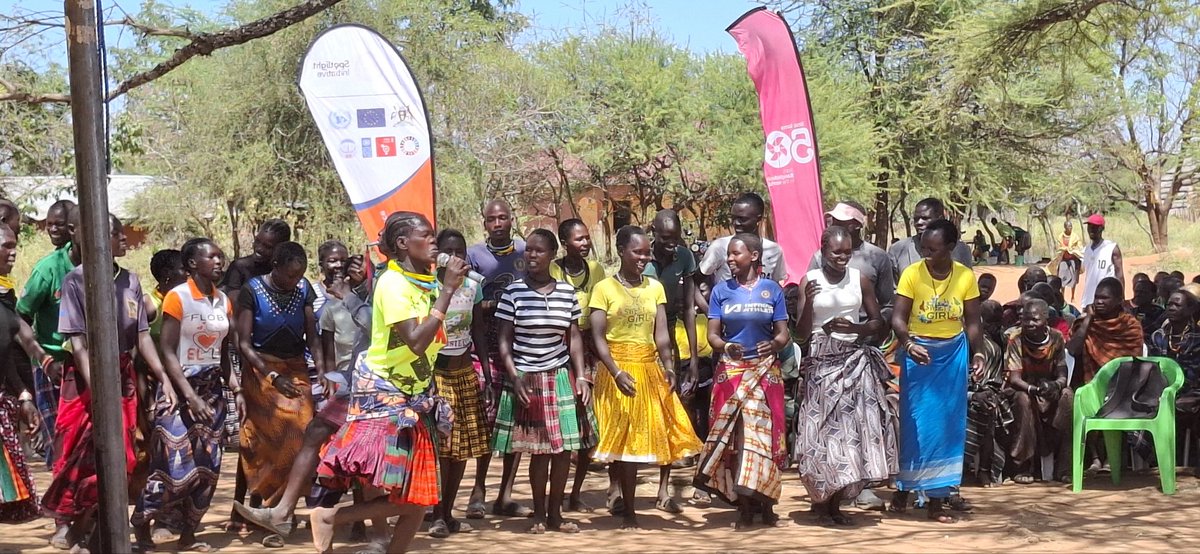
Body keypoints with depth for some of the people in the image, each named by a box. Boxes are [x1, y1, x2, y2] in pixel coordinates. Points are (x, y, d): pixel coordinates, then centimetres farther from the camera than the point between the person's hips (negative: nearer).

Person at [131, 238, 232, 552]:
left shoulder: (224, 300, 8)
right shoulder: (177, 297, -10)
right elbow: (167, 351, -14)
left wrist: (235, 388, 4)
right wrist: (191, 396, -21)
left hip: (212, 389, 6)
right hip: (180, 388, -6)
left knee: (207, 467, 5)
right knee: (175, 465, -8)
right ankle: (141, 527, 9)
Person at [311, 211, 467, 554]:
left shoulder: (428, 282, 6)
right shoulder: (393, 283, -16)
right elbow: (416, 342, -27)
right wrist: (447, 290, -24)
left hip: (414, 398, 8)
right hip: (385, 396, -8)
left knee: (418, 499, 7)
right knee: (408, 499, -10)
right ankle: (329, 516, 8)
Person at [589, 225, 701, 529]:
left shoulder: (655, 288, 8)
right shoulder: (604, 288, -3)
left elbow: (661, 333, 0)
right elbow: (598, 337, -9)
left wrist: (668, 365, -17)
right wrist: (617, 373, -22)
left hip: (650, 369, 4)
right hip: (617, 370, -3)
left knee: (666, 430, -2)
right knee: (624, 439, -1)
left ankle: (663, 490, 19)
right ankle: (628, 509, 7)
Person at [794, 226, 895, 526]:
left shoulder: (860, 279, 4)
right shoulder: (809, 280, -1)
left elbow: (878, 322, 10)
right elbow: (801, 332, -2)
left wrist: (855, 327, -9)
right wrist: (808, 302, -18)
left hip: (855, 360, 2)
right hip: (822, 361, -2)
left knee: (854, 426, 0)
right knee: (824, 428, -2)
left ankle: (834, 501, 11)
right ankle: (821, 497, 12)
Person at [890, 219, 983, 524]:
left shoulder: (966, 277, -3)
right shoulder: (912, 274, -10)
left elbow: (972, 322, 2)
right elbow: (898, 318, -13)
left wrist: (978, 352, -14)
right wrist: (908, 344, -31)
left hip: (952, 355, 2)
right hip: (918, 355, -2)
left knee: (947, 425, 5)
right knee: (915, 423, 1)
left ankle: (937, 500, 13)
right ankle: (903, 490, 17)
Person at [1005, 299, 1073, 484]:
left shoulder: (1056, 338, -6)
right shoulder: (1016, 339, -14)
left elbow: (1062, 376, -9)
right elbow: (1014, 379, -20)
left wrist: (1056, 385, -33)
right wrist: (1034, 389, -40)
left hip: (1049, 390, 3)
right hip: (1023, 390, -2)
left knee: (1067, 396, -28)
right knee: (1023, 399, -35)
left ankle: (1063, 467, -22)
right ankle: (1023, 467, -27)